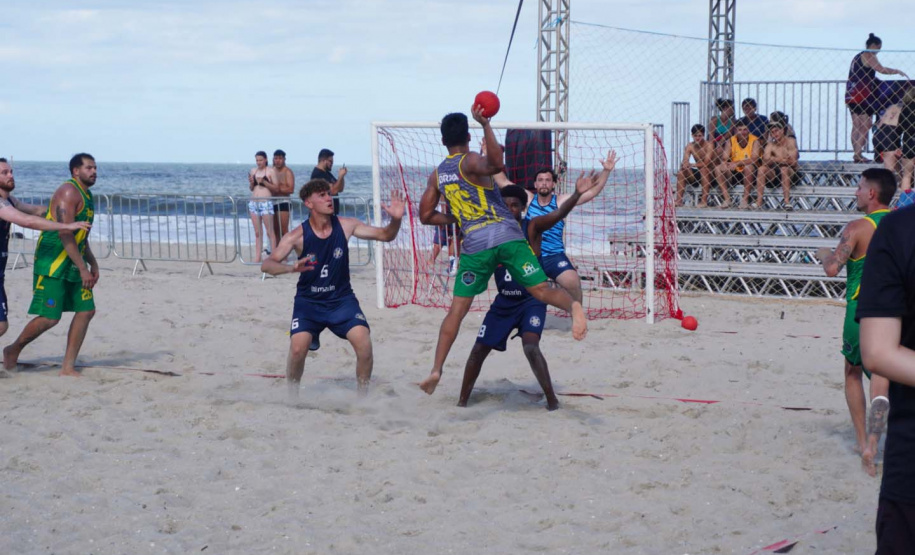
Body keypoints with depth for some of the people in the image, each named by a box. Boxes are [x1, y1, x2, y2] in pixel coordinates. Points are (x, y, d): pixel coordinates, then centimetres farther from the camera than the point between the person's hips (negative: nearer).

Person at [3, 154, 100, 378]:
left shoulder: (85, 196, 16)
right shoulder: (68, 193, -15)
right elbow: (65, 234, -22)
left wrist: (93, 264, 19)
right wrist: (83, 269, -24)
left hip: (73, 264, 9)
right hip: (52, 264, -9)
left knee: (86, 311, 1)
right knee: (49, 318, -9)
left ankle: (68, 367, 5)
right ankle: (13, 350, 15)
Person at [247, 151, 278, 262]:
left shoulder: (271, 171, -2)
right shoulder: (253, 171, 13)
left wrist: (264, 182, -15)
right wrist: (251, 183, -2)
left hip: (266, 202, -5)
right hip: (254, 202, 5)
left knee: (270, 231, -5)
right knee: (257, 232, 7)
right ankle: (257, 256, 9)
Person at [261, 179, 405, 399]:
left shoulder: (345, 226, -8)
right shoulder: (298, 236, -15)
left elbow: (385, 235, -2)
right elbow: (266, 265, -20)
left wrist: (395, 220, -25)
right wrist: (291, 268, -41)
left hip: (342, 298, 2)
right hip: (308, 301, -1)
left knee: (364, 344, -17)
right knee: (298, 349, -20)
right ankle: (292, 400, 6)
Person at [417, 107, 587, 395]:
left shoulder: (436, 175, 15)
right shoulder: (470, 160, 0)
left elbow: (426, 215, 20)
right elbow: (495, 164, -25)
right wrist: (485, 124, -21)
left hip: (474, 243, 3)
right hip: (506, 235, -3)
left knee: (457, 309, 10)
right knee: (541, 290, -10)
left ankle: (436, 369, 4)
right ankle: (573, 306, -41)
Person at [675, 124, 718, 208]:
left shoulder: (709, 145, -15)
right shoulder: (690, 147, -2)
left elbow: (706, 164, -26)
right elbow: (685, 162, -11)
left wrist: (691, 165, -38)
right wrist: (684, 165, -37)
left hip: (710, 174, -5)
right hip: (697, 174, 5)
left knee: (703, 169, -35)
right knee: (681, 172, -16)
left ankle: (704, 200, -38)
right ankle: (679, 200, -19)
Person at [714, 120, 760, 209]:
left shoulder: (754, 141, -9)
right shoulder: (730, 141, 1)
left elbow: (754, 159, -24)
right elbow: (725, 158, -9)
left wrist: (737, 163, -38)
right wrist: (724, 164, -35)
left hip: (750, 174, -4)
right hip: (734, 172, 4)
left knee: (748, 167, -36)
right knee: (718, 169, -19)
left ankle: (745, 199, -27)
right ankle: (727, 199, -22)